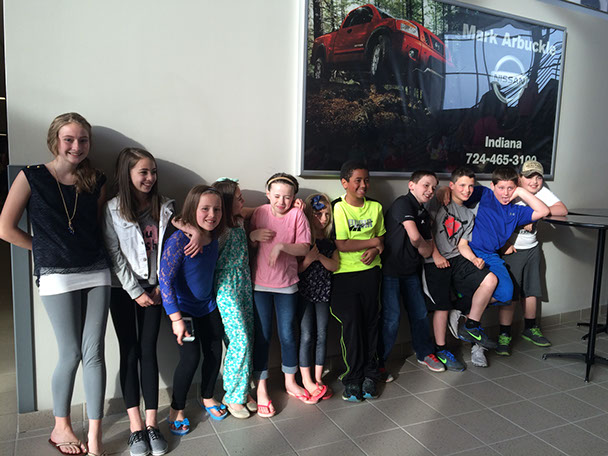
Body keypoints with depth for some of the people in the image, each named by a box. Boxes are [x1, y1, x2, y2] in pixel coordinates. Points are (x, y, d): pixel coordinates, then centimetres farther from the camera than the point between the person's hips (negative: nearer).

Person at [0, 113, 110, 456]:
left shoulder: (96, 182, 6)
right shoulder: (32, 177, -3)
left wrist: (92, 251, 1)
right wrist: (46, 248, 4)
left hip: (96, 272, 3)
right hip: (56, 276, -3)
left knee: (94, 353, 2)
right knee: (72, 354, 2)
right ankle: (61, 427, 28)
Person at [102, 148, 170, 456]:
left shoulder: (165, 208, 0)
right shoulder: (113, 209, -7)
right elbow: (115, 255, -9)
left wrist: (161, 286, -4)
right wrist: (136, 292, -9)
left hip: (153, 289, 2)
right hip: (123, 289, -2)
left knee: (148, 351, 2)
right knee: (129, 352, 2)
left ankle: (151, 423, 8)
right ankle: (135, 426, 9)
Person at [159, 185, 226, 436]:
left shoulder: (213, 238, -5)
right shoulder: (179, 240, -25)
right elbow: (165, 279, -24)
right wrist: (176, 318, -24)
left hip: (208, 306, 6)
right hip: (183, 308, -6)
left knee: (214, 351, 12)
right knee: (191, 357, -8)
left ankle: (207, 397, 36)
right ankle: (176, 410, 15)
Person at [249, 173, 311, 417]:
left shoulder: (297, 214, -5)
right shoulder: (259, 213, 0)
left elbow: (304, 248, -9)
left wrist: (282, 245, -24)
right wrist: (253, 235, -13)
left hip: (286, 283, 0)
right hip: (260, 283, 1)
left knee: (288, 334, 10)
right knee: (262, 335, 6)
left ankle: (290, 382, 32)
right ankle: (261, 388, 19)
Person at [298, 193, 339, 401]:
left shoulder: (330, 239, 6)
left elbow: (335, 265, 0)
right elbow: (295, 269, -7)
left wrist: (320, 257, -16)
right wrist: (308, 259, -24)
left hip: (323, 291, 4)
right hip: (304, 292, -4)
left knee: (321, 335, 7)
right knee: (307, 335, -2)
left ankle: (318, 378, 19)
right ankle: (307, 381, 10)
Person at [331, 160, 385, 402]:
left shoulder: (375, 207, 9)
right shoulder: (336, 208, -8)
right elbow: (341, 245, -14)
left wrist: (375, 250, -6)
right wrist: (373, 242, -6)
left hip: (370, 272, 4)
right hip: (344, 274, -4)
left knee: (370, 322, 7)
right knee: (351, 324, -3)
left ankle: (369, 375, 22)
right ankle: (353, 379, 12)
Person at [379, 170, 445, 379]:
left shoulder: (424, 214, 12)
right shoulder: (402, 203, -13)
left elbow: (427, 250, 12)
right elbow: (415, 237, -23)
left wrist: (422, 246, -8)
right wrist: (423, 244, -4)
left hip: (410, 270, 8)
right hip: (390, 269, -8)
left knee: (420, 313, 16)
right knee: (391, 317, -6)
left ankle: (425, 353, 35)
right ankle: (378, 363, 9)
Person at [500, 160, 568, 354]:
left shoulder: (542, 192, -2)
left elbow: (562, 210, -13)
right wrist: (504, 244, -19)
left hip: (532, 249, 5)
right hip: (511, 249, -5)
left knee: (531, 291, 14)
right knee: (509, 294, -5)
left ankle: (530, 330, 31)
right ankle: (504, 335, 5)